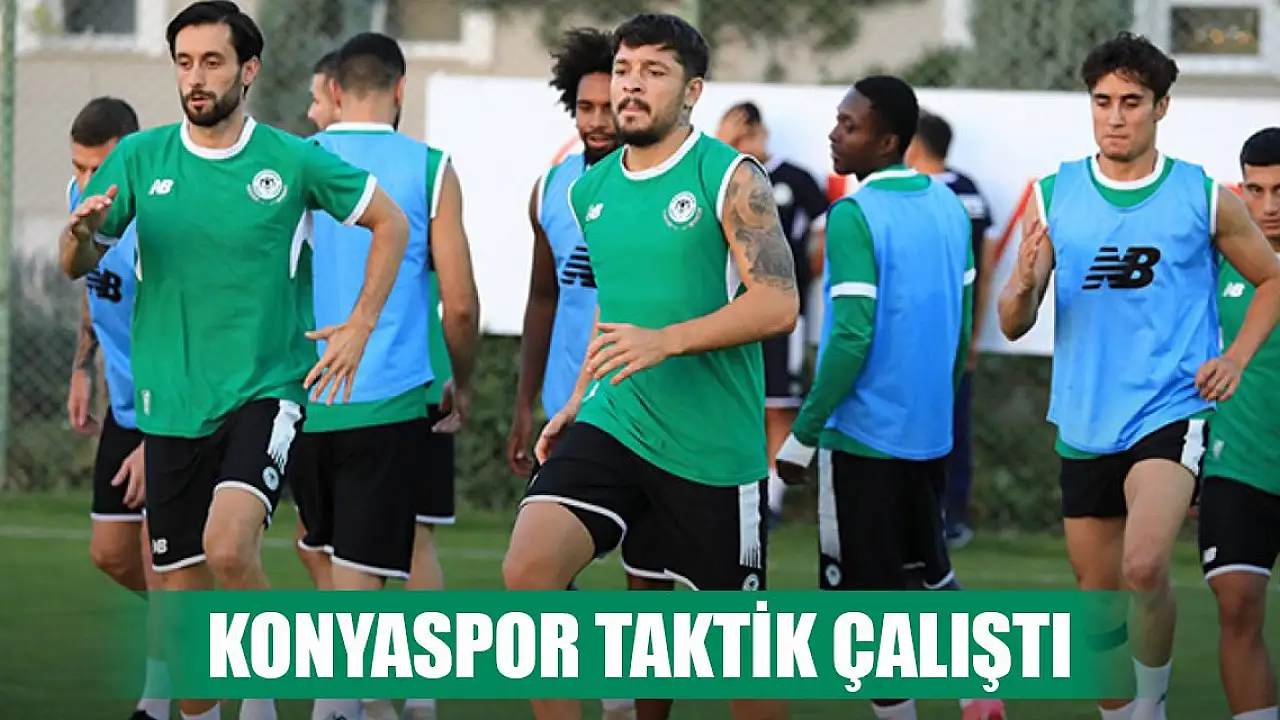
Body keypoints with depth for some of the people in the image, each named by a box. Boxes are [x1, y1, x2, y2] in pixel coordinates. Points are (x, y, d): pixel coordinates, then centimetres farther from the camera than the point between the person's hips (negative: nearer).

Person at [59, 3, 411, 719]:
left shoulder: (293, 161, -3)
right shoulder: (140, 158, 3)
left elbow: (391, 223, 8)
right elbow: (79, 264, 6)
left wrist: (360, 326, 0)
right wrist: (83, 234, -17)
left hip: (266, 393, -3)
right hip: (171, 409, 3)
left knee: (228, 547, -26)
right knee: (183, 600, 6)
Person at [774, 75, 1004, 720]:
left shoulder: (854, 215, -17)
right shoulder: (948, 207, 6)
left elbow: (851, 337, -21)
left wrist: (803, 434, -14)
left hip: (863, 436, -8)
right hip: (931, 433, 8)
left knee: (866, 592, 2)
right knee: (930, 568, 23)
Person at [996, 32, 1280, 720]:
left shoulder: (1205, 198, -2)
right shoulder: (1052, 196, 3)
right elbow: (1013, 326, 2)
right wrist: (1021, 287, -21)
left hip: (1172, 412, -4)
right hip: (1085, 424, 4)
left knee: (1144, 568, -25)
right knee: (1097, 600, 10)